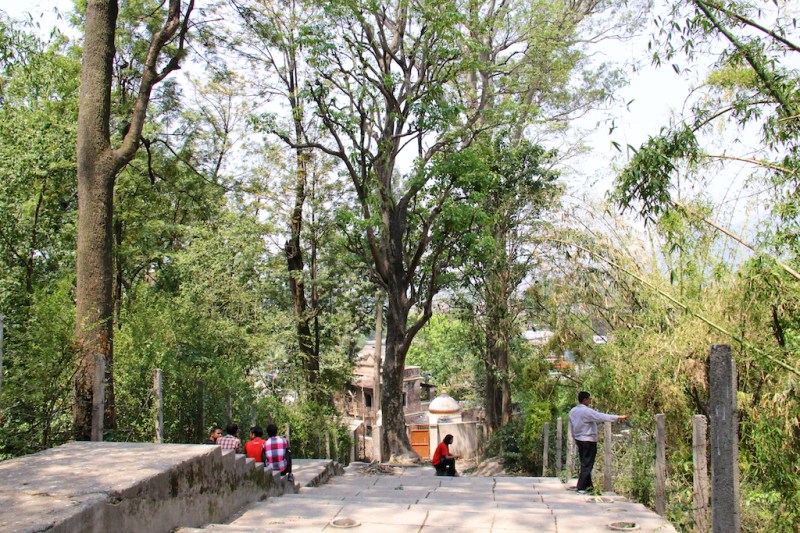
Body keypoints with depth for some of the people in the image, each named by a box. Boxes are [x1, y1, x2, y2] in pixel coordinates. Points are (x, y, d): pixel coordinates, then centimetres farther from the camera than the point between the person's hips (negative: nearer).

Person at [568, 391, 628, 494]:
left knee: (584, 463, 17)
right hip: (589, 440, -8)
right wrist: (618, 417, -17)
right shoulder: (587, 411, -19)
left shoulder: (572, 411, 6)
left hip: (579, 439, 8)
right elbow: (602, 417, -21)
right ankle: (581, 488, -5)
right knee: (587, 465, -3)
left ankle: (588, 485, 25)